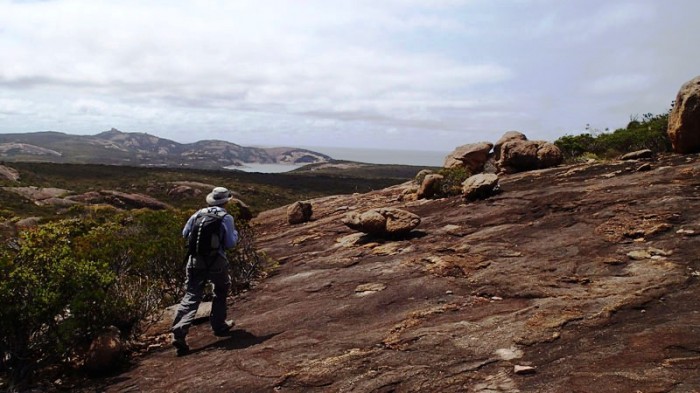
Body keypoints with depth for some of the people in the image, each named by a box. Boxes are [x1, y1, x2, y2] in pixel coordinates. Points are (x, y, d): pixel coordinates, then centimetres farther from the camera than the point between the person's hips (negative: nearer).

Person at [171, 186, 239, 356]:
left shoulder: (198, 214, 5)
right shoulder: (226, 218, -7)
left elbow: (185, 234, 14)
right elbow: (230, 243, -7)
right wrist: (236, 234, 12)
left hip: (196, 261, 3)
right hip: (216, 262, -2)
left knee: (191, 296, 2)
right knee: (221, 291, 23)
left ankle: (179, 332, -12)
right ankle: (218, 325, 29)